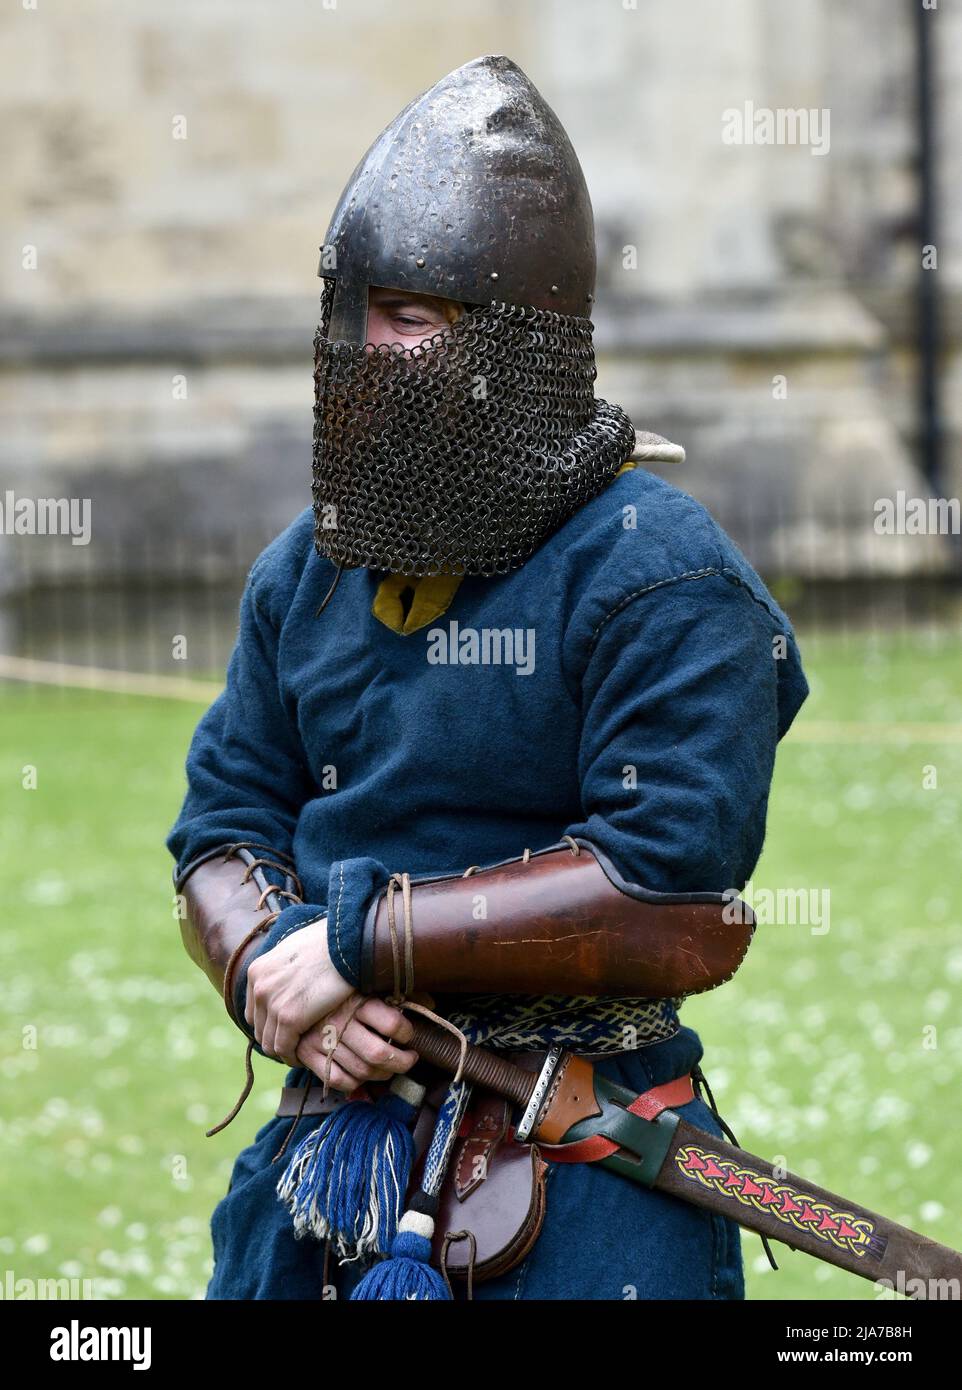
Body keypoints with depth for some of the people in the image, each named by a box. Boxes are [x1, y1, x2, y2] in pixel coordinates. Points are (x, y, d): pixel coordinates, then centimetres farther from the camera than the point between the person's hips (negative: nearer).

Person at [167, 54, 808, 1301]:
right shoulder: (306, 569, 10)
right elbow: (223, 830, 12)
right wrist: (269, 967, -12)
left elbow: (668, 886, -20)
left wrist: (362, 939, -18)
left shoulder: (657, 579, -12)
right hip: (324, 1148, 6)